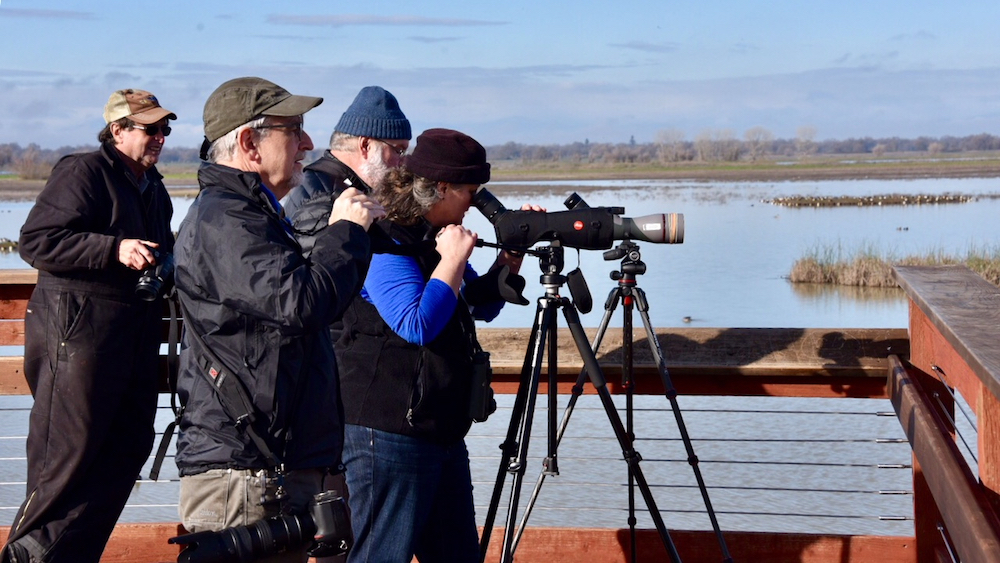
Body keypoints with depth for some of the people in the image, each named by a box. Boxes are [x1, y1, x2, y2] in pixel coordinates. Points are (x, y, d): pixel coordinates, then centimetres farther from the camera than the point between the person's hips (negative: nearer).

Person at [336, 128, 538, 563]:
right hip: (390, 434, -10)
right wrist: (453, 260, -17)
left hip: (442, 431, 10)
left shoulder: (435, 239, 15)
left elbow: (483, 306, 24)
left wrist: (512, 254, 10)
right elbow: (417, 325, -25)